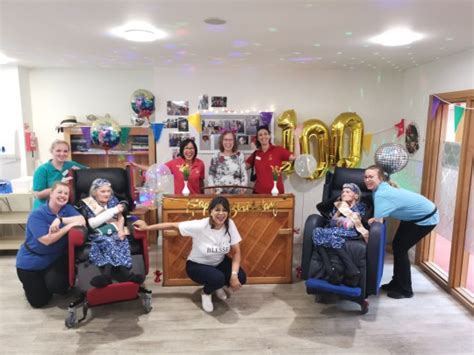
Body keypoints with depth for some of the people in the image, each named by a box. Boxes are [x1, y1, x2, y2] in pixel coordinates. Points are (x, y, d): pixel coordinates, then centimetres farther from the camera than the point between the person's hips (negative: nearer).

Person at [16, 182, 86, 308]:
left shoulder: (67, 208, -6)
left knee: (56, 285, -24)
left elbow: (82, 220, -23)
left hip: (54, 258, 2)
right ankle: (30, 284, 38)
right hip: (31, 261, -2)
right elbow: (46, 240, -28)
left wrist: (60, 219, -34)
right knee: (39, 301, 5)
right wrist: (70, 225, -32)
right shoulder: (37, 214, -20)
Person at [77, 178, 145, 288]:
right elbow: (92, 223, -8)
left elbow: (121, 217, 13)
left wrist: (121, 230, -10)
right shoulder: (86, 204, 5)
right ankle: (125, 273, -47)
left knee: (121, 240, -32)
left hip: (115, 232, 2)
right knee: (108, 241, -35)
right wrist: (113, 210, -12)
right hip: (99, 235, -2)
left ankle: (107, 274, -50)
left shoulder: (113, 200, 16)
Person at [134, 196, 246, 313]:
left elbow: (236, 252, -13)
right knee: (217, 278, -33)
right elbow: (173, 225, -19)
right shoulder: (200, 226, -28)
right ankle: (206, 293, 5)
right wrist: (146, 227, -15)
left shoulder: (230, 224, -19)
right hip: (197, 265, -4)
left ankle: (217, 286, 15)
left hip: (220, 263, 4)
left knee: (241, 278, -19)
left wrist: (234, 274, -24)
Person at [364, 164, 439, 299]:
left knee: (400, 249, -6)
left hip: (426, 218, -9)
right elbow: (380, 217, 1)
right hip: (413, 216, 9)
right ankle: (396, 283, 24)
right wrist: (374, 219, -18)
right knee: (396, 245, 10)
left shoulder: (381, 194, -32)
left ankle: (405, 290, 9)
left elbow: (378, 222, -32)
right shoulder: (382, 187, -4)